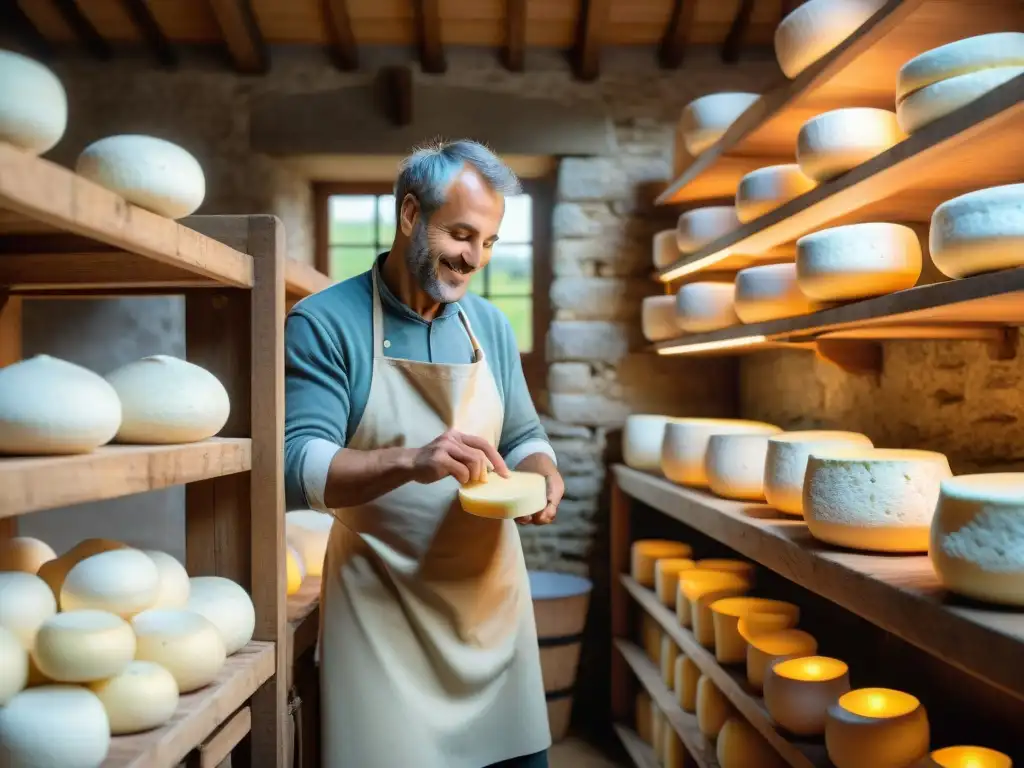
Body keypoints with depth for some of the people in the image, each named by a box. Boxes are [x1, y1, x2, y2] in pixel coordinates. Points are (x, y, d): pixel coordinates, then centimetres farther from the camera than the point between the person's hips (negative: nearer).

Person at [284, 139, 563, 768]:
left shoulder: (491, 326, 6)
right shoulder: (324, 322, -10)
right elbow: (297, 468, -18)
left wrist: (542, 473, -10)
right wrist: (410, 461, -33)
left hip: (493, 595, 5)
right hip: (382, 608, -4)